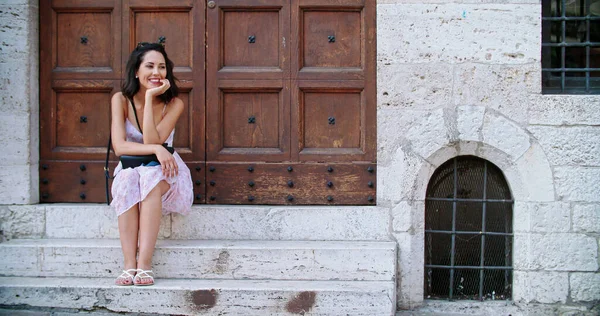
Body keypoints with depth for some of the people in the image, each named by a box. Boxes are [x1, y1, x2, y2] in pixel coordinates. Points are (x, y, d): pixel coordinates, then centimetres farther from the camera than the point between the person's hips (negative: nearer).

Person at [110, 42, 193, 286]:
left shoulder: (174, 104, -8)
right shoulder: (121, 100, -7)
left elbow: (151, 141, -21)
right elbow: (119, 146, -16)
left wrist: (150, 97, -22)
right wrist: (157, 149, -29)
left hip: (165, 174, 0)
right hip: (130, 170, 1)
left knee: (151, 176, -34)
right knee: (127, 180, -34)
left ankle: (144, 264, -39)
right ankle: (129, 265, -36)